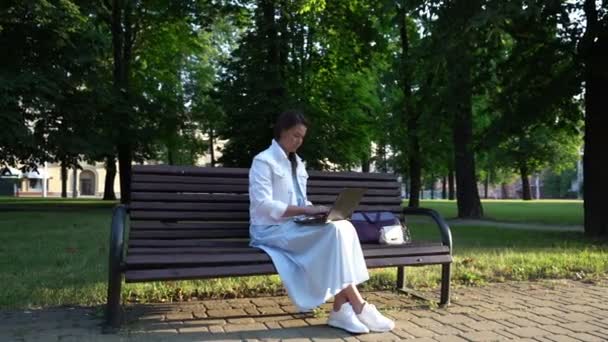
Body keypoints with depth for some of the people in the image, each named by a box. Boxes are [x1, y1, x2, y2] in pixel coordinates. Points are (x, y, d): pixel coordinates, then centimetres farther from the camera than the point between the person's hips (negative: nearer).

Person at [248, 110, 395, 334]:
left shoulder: (297, 163, 20)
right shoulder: (263, 161, -6)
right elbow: (263, 205, -17)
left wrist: (313, 211, -2)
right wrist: (305, 210, -23)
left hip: (295, 226, 7)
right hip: (272, 230, -7)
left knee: (344, 228, -22)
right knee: (333, 232, -28)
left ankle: (341, 309, -26)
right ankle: (358, 306, -23)